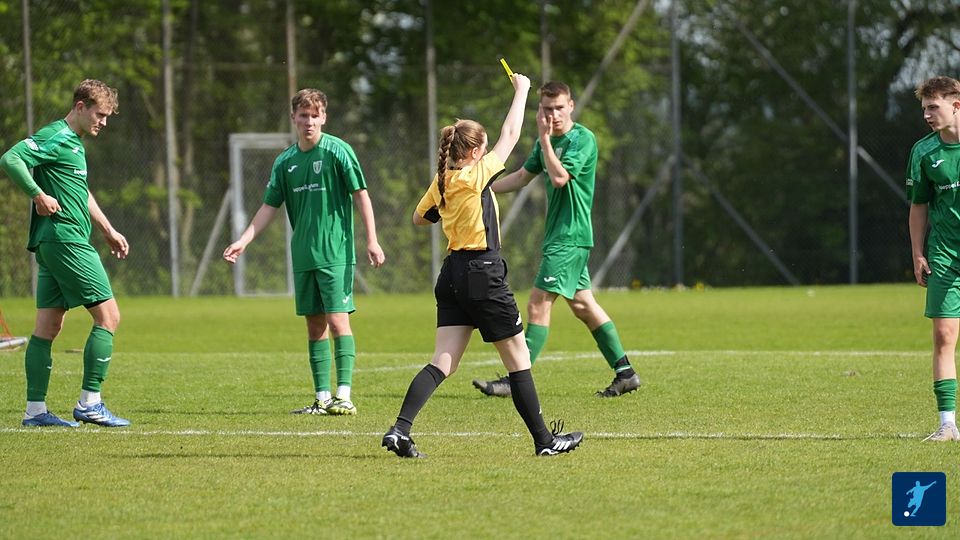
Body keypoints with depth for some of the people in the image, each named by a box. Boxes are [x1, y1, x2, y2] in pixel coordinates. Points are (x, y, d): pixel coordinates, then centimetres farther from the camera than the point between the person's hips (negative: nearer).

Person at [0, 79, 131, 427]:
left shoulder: (73, 142, 20)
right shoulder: (55, 138, -10)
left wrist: (109, 232, 36)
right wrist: (39, 195, -22)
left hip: (53, 245, 10)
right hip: (66, 239, -10)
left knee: (48, 326, 8)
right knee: (108, 316, -8)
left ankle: (35, 410, 8)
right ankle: (89, 404, -8)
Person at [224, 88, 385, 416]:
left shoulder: (337, 151, -5)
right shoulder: (285, 161, 10)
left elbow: (361, 194, -6)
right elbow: (269, 207, 14)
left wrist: (372, 240, -12)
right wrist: (243, 241, 6)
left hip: (336, 253, -6)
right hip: (303, 256, 6)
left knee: (337, 320, -11)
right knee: (315, 325, 7)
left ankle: (344, 395, -13)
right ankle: (322, 398, 11)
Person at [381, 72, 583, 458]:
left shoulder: (441, 182, 7)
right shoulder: (476, 176, -12)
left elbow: (419, 218, 25)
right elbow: (511, 135, -3)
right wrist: (521, 91, 8)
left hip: (452, 274, 7)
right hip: (482, 274, -7)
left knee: (443, 363, 1)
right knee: (518, 358, 5)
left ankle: (400, 430, -15)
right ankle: (543, 439, 11)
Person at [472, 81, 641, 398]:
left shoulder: (583, 139, -12)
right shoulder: (547, 142, 14)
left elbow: (559, 178, -23)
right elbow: (523, 176, 25)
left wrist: (544, 138, -18)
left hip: (570, 237, -9)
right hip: (559, 236, 9)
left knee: (539, 304, -11)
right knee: (583, 305, 10)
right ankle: (625, 373, 14)